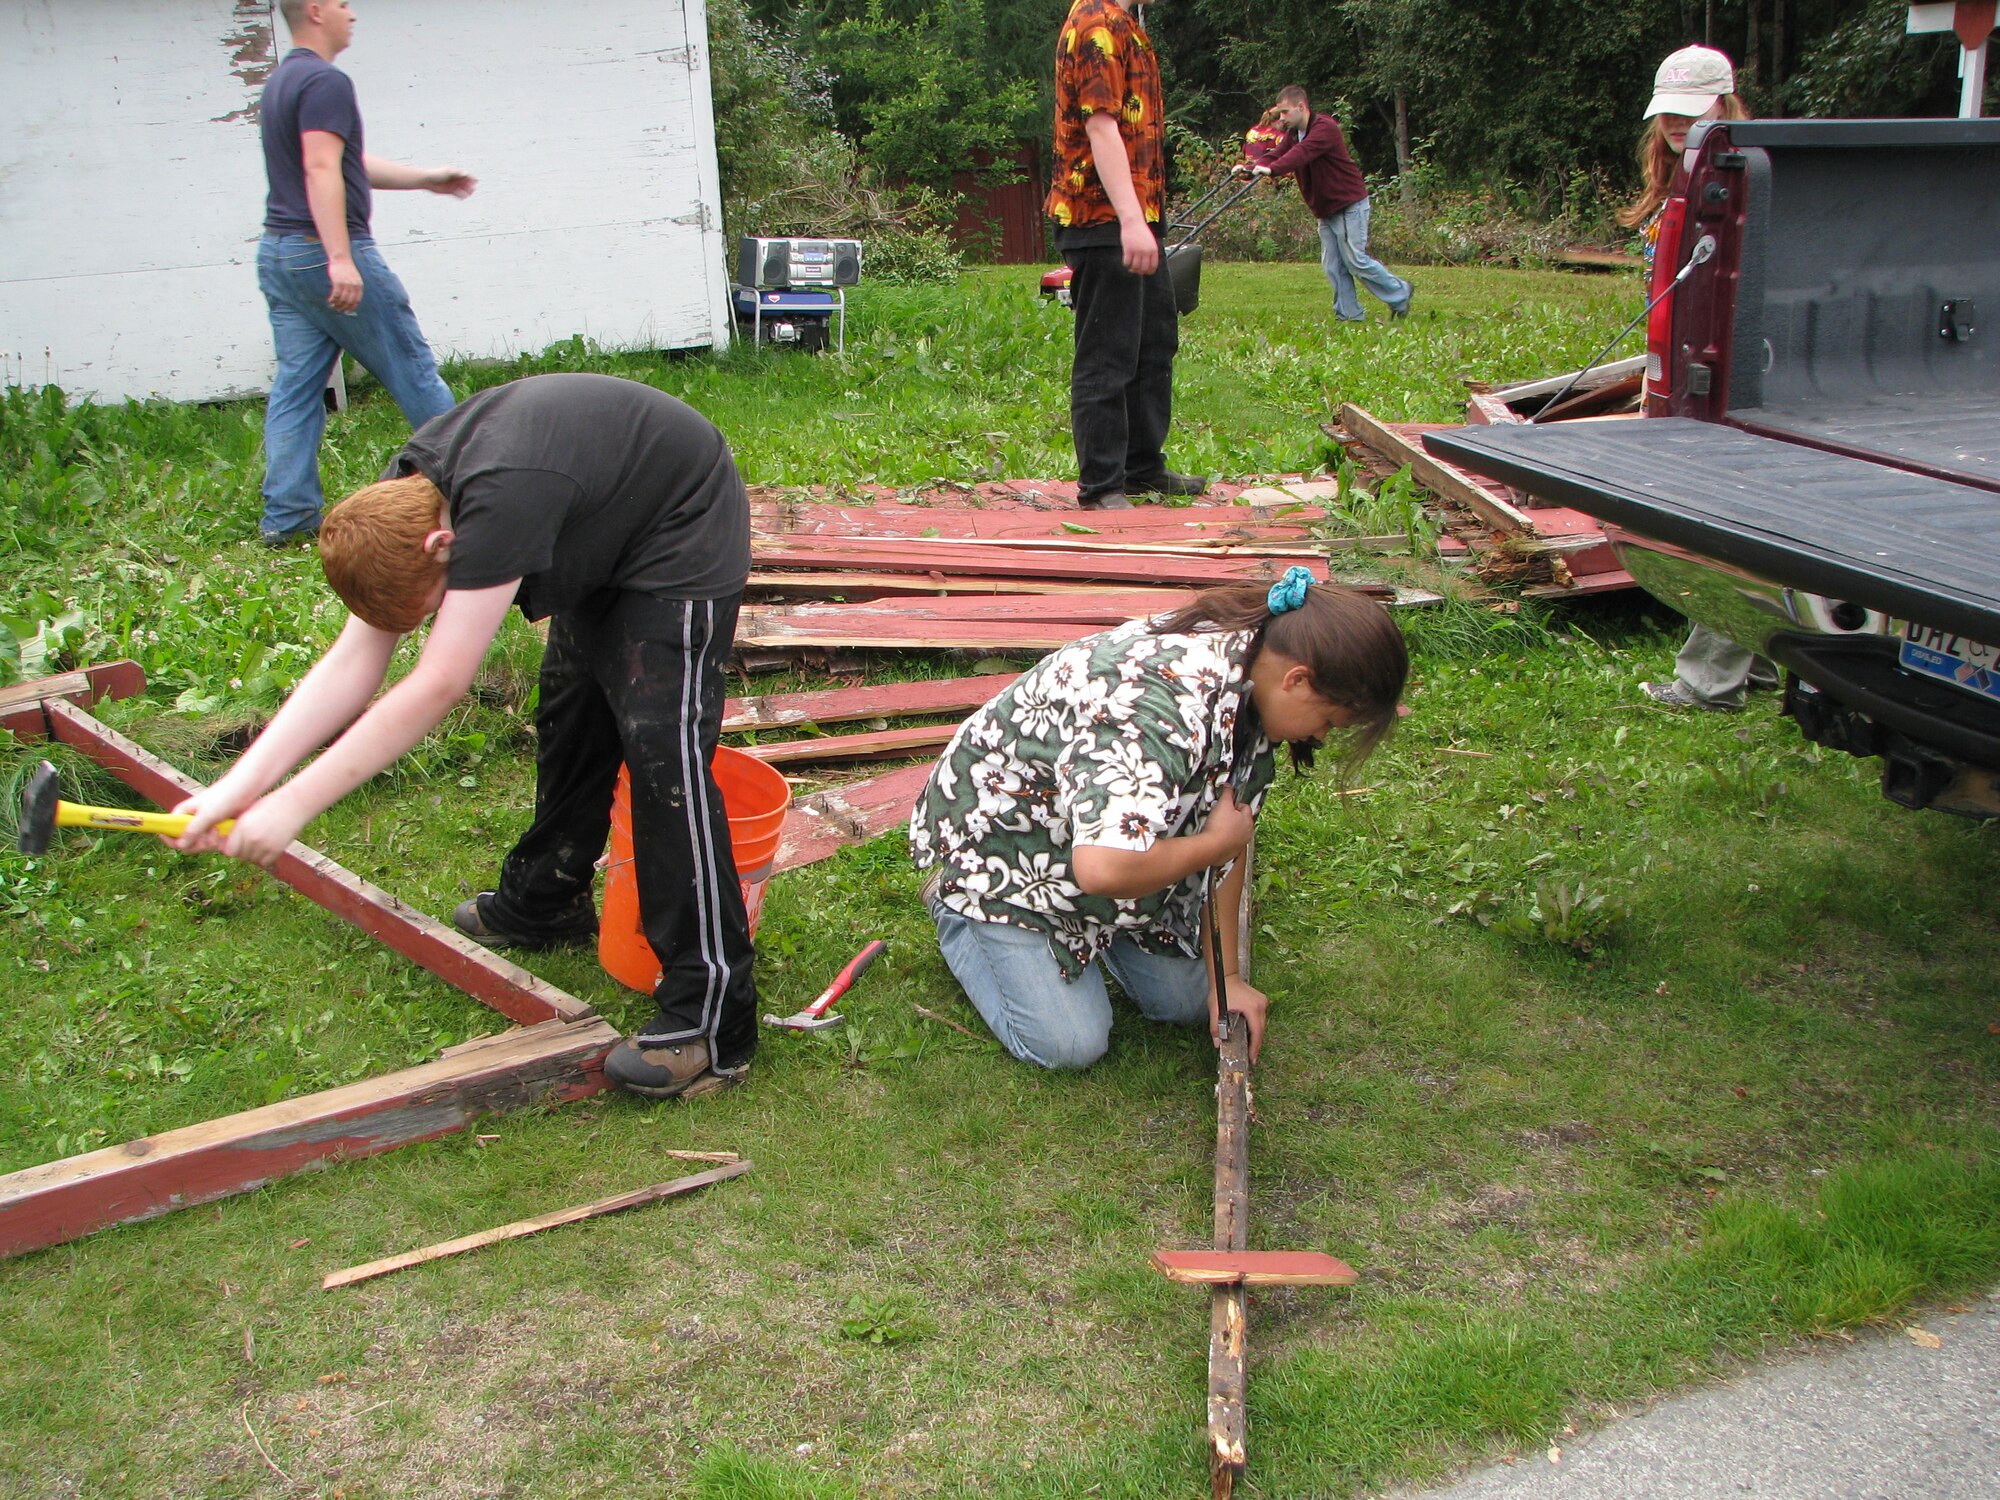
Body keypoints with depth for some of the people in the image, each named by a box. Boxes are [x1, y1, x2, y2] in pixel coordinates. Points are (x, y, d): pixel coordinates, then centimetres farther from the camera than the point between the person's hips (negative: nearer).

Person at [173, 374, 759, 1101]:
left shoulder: (500, 499, -38)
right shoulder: (403, 499, -11)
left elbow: (436, 688, -38)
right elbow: (354, 660, -11)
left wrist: (295, 804, -36)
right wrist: (241, 783, -20)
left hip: (681, 539, -9)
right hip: (603, 544, 9)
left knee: (661, 749, -17)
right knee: (570, 716, 20)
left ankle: (711, 1020, -17)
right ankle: (544, 900, 41)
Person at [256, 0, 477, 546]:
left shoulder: (279, 83, 19)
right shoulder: (326, 82, -12)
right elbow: (322, 171, -23)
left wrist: (425, 177, 28)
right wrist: (341, 258, -29)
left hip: (277, 253, 9)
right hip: (326, 252, -9)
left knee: (295, 386, 6)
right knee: (411, 369, 3)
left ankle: (285, 516, 4)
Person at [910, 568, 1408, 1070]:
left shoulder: (1246, 670, -12)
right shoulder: (1170, 707, -42)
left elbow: (1231, 829, -4)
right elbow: (1104, 868, -52)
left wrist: (1227, 977, -4)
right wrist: (1218, 841, -33)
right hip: (1002, 831, -8)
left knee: (1185, 1002, 7)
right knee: (1072, 1045, -7)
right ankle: (957, 908, 15)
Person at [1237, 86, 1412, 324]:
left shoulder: (1325, 128, -19)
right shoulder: (1293, 133, 10)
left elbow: (1303, 153, -36)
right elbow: (1276, 157, -1)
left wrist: (1272, 169, -50)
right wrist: (1250, 168, -22)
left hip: (1350, 204, -9)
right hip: (1325, 210, 9)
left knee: (1355, 260, -8)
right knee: (1332, 266, 4)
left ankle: (1400, 293, 9)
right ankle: (1349, 314, 10)